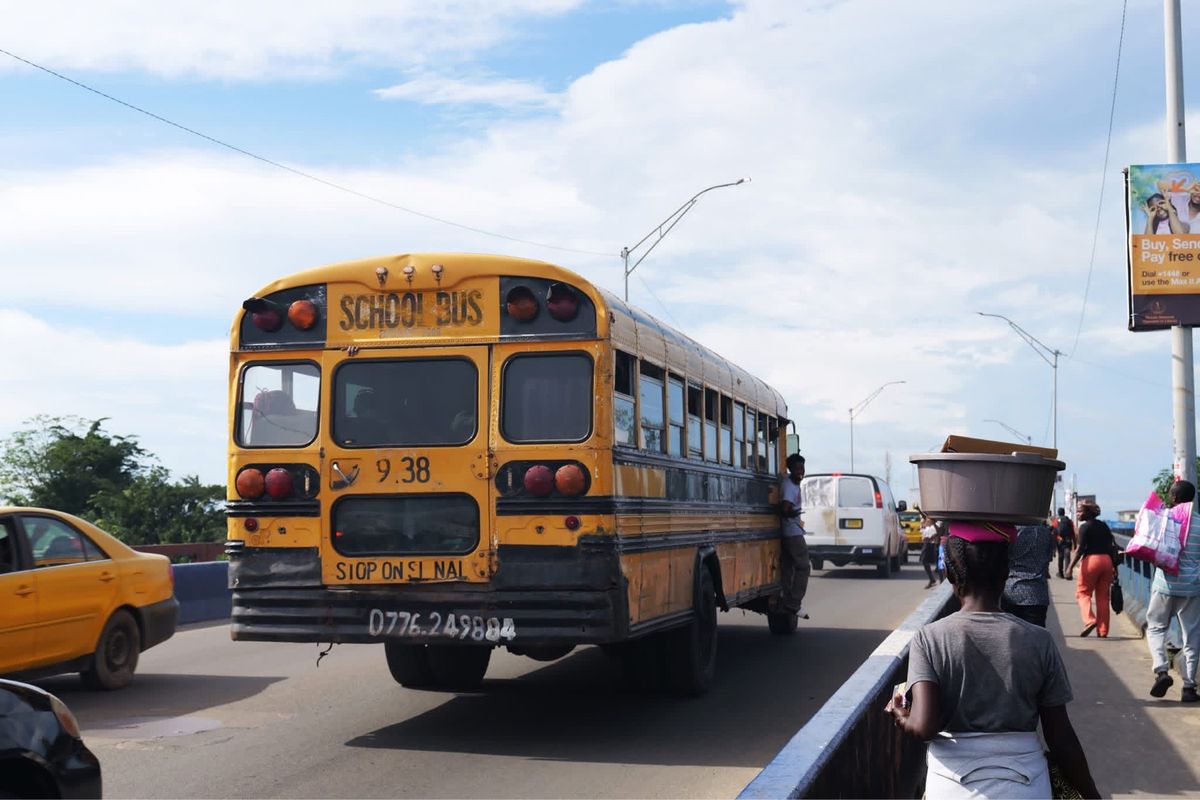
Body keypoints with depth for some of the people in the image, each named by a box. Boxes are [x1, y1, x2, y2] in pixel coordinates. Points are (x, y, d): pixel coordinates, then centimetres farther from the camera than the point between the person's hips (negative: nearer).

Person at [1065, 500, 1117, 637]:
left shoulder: (1085, 527, -5)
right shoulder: (1103, 526, 13)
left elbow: (1080, 549, -12)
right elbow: (1113, 546, 13)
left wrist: (1070, 567, -12)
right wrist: (1114, 565, 18)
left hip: (1091, 559, -6)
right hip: (1106, 560, 6)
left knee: (1083, 592, 5)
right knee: (1103, 596, 9)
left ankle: (1089, 620, -18)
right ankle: (1103, 630, 9)